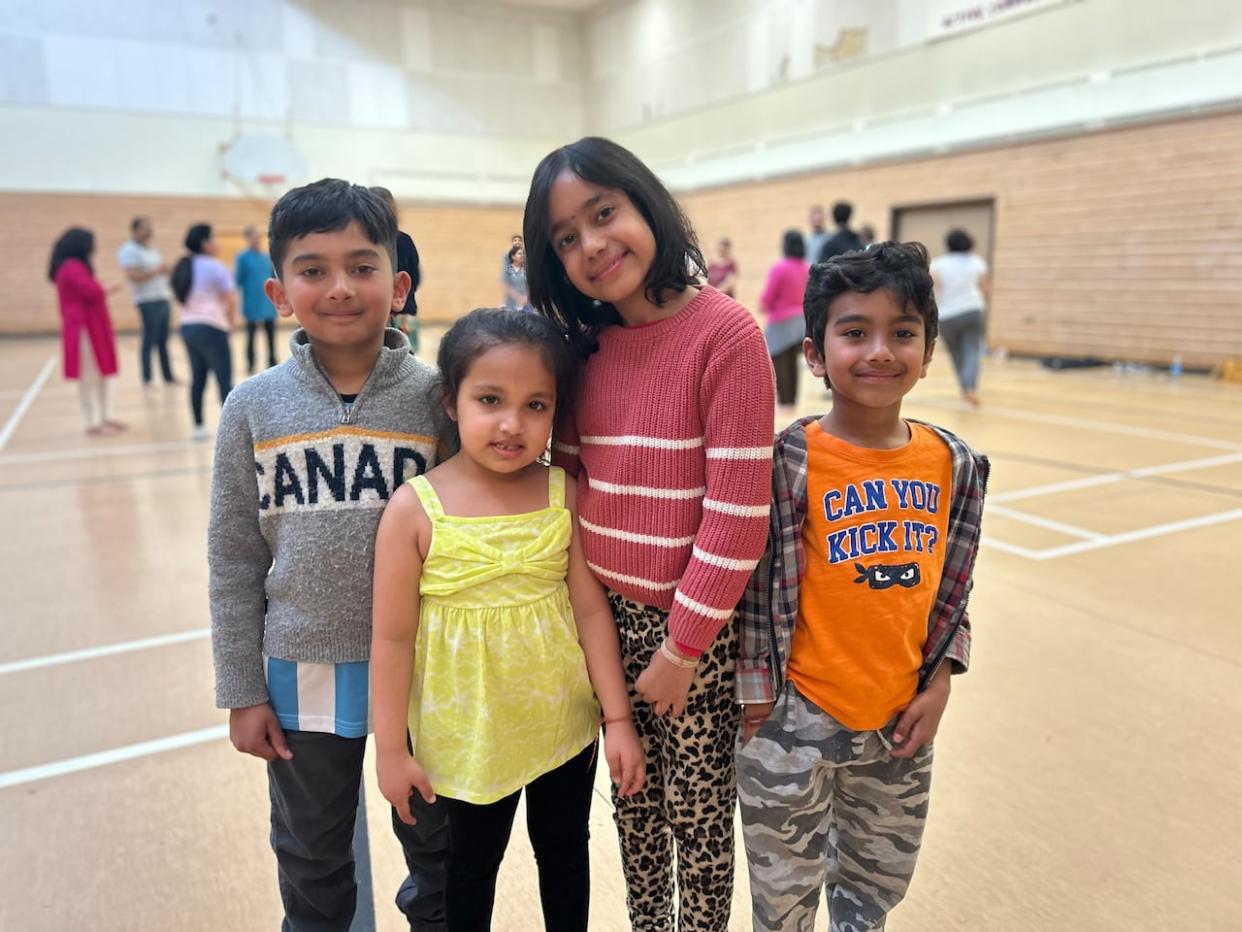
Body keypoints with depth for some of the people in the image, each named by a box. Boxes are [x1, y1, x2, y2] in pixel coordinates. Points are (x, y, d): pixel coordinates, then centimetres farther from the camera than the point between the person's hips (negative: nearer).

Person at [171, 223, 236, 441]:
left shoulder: (184, 267, 14)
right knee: (224, 380, -6)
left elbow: (183, 297, 13)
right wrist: (232, 320, 6)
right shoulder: (214, 267, -9)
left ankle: (199, 427, 17)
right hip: (211, 329, -8)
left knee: (197, 379, 12)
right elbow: (231, 300, -13)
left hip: (188, 326, 8)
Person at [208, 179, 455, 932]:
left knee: (437, 845, 22)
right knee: (312, 862, 24)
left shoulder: (435, 396, -11)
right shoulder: (254, 407, -7)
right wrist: (241, 690, 1)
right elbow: (235, 560, -1)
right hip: (303, 672, 1)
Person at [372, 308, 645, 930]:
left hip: (564, 726, 2)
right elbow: (393, 637, -10)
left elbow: (591, 609, -5)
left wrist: (619, 719, -2)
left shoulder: (565, 495, -10)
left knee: (565, 854, 24)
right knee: (473, 864, 23)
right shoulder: (415, 509, -16)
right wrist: (391, 749, -5)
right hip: (467, 738, -1)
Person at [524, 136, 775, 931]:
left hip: (693, 628, -5)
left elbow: (739, 509, -18)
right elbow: (568, 474, 9)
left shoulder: (726, 332, -16)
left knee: (697, 813, 13)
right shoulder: (587, 341, 2)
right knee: (633, 801, 22)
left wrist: (682, 647, -13)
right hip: (608, 615, 6)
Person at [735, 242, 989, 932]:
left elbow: (952, 589, 7)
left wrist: (938, 684, 3)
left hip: (899, 722, 5)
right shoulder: (789, 461, -17)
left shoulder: (953, 463, -3)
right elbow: (759, 589, -13)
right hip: (795, 720, -4)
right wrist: (758, 702, -9)